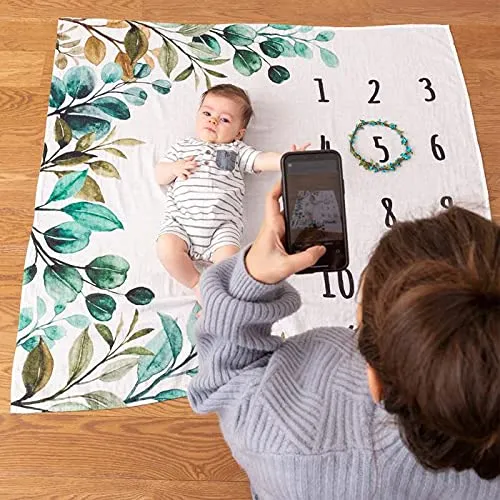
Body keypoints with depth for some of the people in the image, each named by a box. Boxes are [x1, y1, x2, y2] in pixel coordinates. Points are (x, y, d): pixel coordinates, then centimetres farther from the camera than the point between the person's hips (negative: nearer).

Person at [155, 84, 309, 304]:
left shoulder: (237, 150, 17)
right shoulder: (182, 147, 23)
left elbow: (262, 160, 1)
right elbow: (159, 176, 20)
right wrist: (175, 168, -2)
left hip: (222, 224, -1)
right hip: (180, 221, 2)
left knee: (229, 256, -26)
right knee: (166, 247, -25)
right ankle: (196, 284, -5)